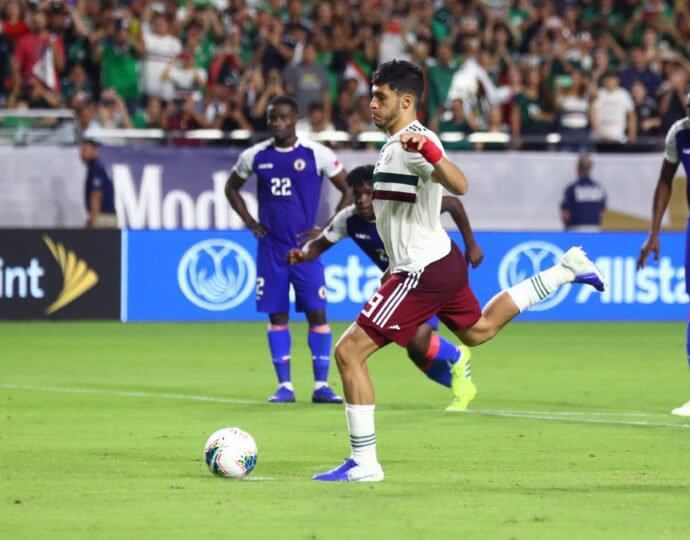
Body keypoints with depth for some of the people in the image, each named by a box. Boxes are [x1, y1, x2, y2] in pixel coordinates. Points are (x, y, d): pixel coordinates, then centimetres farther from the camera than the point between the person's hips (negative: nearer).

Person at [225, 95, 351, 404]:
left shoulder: (317, 155, -4)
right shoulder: (255, 156, 3)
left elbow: (349, 190, 2)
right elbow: (231, 188, 20)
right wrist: (250, 223, 7)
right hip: (270, 248, 2)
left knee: (317, 312, -6)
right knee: (276, 314, 1)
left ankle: (321, 385, 0)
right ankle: (284, 385, 6)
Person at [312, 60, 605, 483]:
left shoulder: (413, 141, -20)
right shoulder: (397, 142, 11)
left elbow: (459, 186, -36)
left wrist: (429, 151, -53)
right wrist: (398, 264, 33)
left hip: (423, 272, -11)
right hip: (441, 259, 11)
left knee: (349, 351, -12)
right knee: (477, 331, 34)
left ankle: (364, 463, -9)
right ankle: (565, 270, 34)